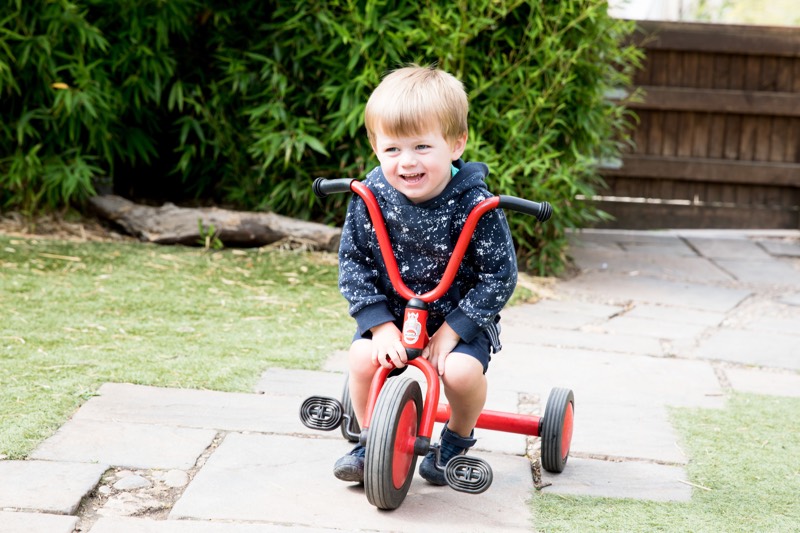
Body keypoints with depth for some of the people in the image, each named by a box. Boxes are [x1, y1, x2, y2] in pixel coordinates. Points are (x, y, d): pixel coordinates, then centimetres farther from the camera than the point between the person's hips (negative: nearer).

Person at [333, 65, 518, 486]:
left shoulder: (474, 204, -21)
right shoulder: (372, 196, -14)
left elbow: (499, 275, -16)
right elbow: (352, 263, -8)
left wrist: (452, 330, -21)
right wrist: (380, 325, -19)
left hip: (461, 317, -2)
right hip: (391, 313, 2)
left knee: (461, 371, -28)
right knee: (363, 358, -24)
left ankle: (457, 440, 6)